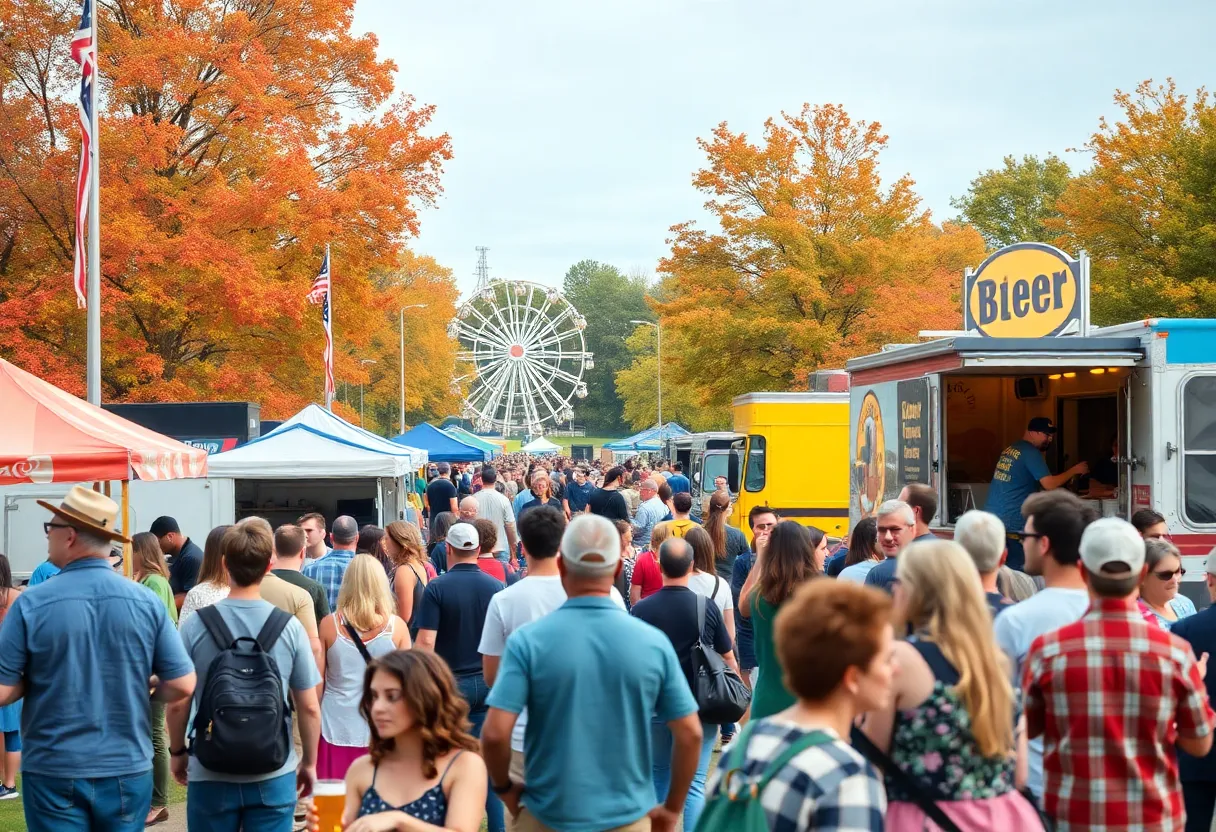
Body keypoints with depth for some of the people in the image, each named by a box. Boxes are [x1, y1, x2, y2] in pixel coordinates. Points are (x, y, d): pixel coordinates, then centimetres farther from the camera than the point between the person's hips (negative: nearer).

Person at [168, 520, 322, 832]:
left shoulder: (195, 626, -8)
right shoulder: (290, 627, -7)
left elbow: (177, 703, -3)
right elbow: (309, 707, -2)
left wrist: (177, 752, 14)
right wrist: (309, 763, 12)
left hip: (210, 775, 0)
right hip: (273, 776, 0)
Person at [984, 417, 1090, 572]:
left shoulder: (1010, 449, 17)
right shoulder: (1031, 453, -9)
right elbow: (1049, 485, -14)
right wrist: (1074, 470, -2)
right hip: (1010, 523, -9)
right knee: (1016, 569, -4)